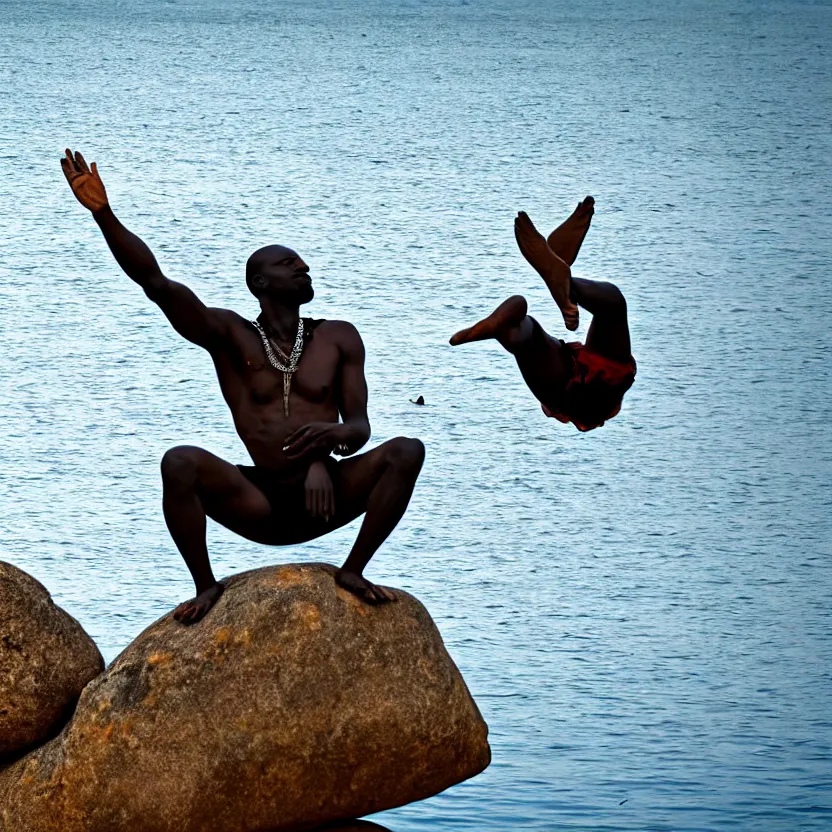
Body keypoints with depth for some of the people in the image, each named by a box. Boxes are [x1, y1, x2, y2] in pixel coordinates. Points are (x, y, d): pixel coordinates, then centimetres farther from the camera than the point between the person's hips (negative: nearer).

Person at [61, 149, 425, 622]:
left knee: (407, 451, -22)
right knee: (180, 463, -29)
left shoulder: (338, 338, 9)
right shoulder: (229, 335, 3)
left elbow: (361, 427, 2)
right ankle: (206, 585, -11)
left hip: (326, 497, 2)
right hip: (258, 504, -2)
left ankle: (353, 571, -9)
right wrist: (103, 214, -24)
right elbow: (155, 282, -10)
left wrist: (336, 435, -25)